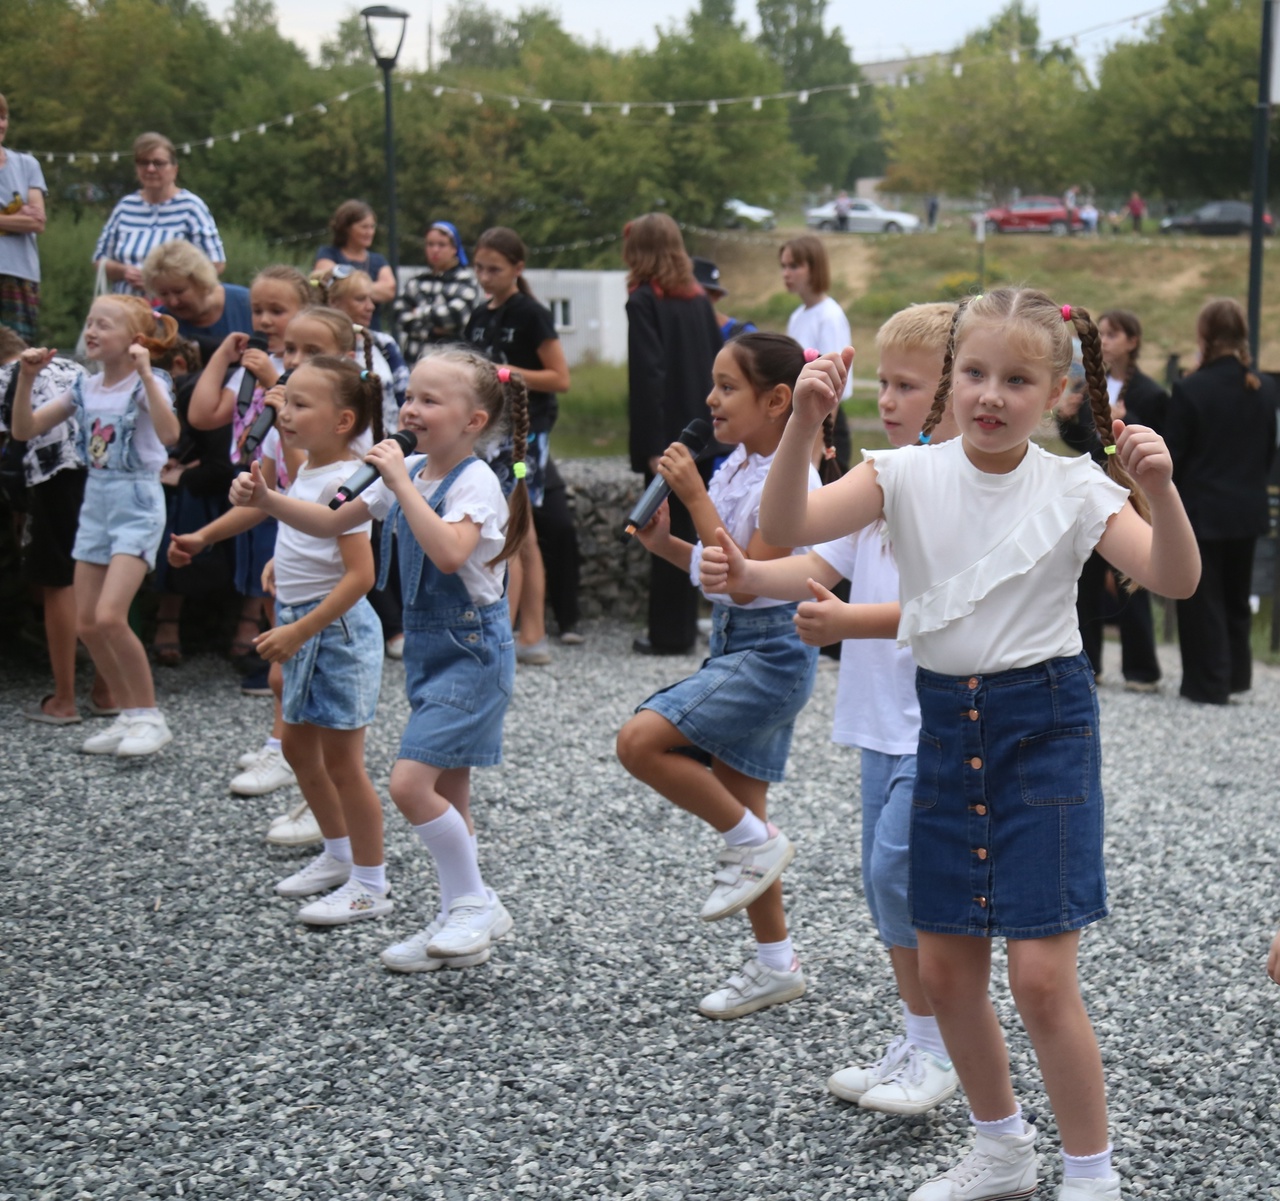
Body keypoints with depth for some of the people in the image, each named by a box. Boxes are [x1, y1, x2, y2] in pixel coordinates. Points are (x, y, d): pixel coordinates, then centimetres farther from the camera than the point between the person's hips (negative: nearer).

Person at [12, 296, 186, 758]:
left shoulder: (146, 384, -11)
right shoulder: (85, 389, 6)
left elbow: (169, 433, -32)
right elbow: (24, 429, 5)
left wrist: (144, 373, -32)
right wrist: (26, 378, -7)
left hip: (137, 503, -7)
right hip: (96, 502, 7)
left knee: (110, 617, -18)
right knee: (87, 624, 7)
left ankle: (149, 717, -3)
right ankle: (129, 716, 20)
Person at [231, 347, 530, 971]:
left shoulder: (476, 483, -17)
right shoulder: (407, 474, 7)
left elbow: (449, 553, -35)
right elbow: (332, 522, 14)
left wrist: (401, 484, -30)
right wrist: (266, 499, -1)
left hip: (472, 650, -9)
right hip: (427, 645, 9)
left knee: (411, 783, -16)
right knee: (445, 791, 14)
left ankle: (472, 901, 1)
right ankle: (465, 915, 25)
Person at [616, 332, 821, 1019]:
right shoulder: (735, 467, 9)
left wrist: (695, 498, -21)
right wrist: (665, 544, 4)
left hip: (772, 651, -9)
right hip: (734, 644, 9)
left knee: (641, 741, -21)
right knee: (739, 805, 11)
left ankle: (755, 843, -3)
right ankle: (776, 965, 22)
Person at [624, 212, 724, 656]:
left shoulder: (644, 301, -11)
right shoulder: (698, 299, 10)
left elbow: (648, 375, -16)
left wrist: (651, 446, -16)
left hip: (667, 436, -7)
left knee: (667, 532, -1)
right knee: (688, 527, 14)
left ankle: (669, 633, 3)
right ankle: (684, 625, 21)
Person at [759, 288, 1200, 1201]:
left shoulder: (1075, 489, -7)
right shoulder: (909, 475, -3)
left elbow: (1175, 580, -18)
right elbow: (786, 528, -16)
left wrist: (1159, 489, -35)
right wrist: (804, 421, -30)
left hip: (1045, 723, -3)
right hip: (947, 722, 4)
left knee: (1041, 975, -7)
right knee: (946, 968, 11)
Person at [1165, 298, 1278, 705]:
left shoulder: (1190, 389, -16)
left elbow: (1174, 457, -11)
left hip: (1202, 511, -5)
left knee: (1201, 600, 5)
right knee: (1237, 598, 18)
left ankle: (1208, 683, 7)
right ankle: (1236, 676, 24)